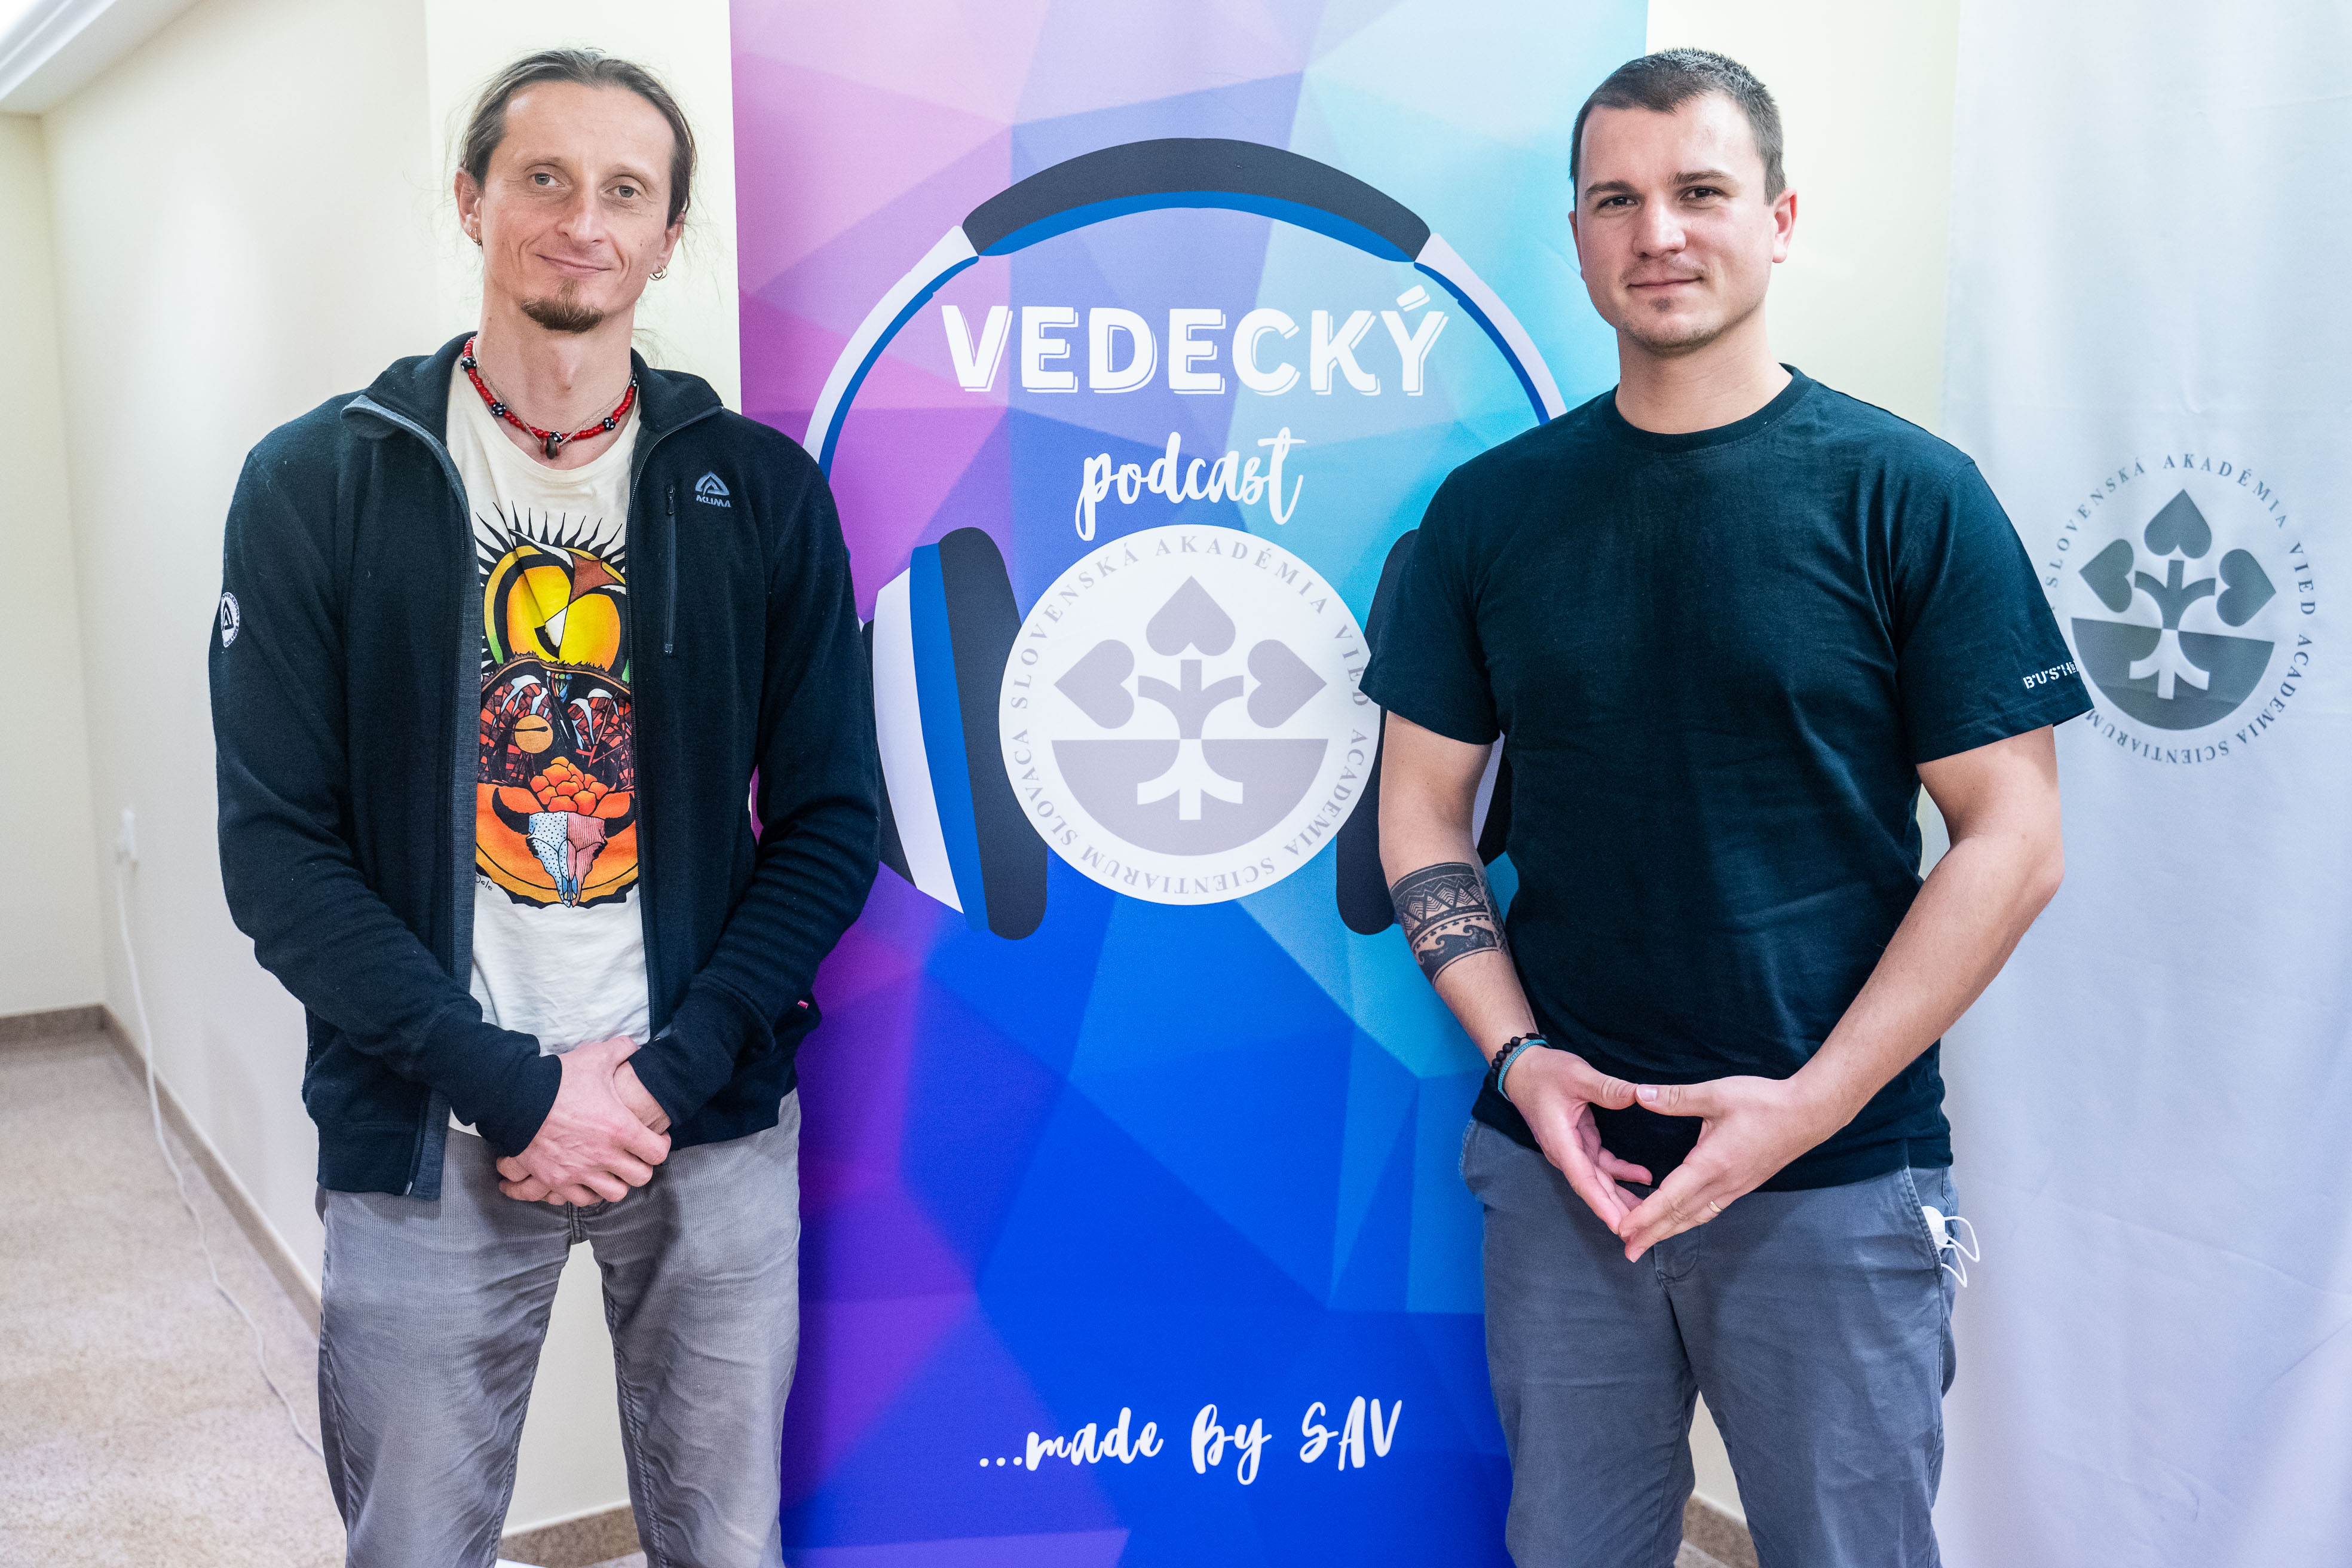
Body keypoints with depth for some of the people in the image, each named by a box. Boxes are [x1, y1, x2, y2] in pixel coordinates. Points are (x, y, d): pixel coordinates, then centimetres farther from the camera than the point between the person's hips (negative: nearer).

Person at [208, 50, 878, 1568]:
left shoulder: (761, 489, 2)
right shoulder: (319, 482, -1)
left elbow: (831, 819, 1)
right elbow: (280, 847, -5)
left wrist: (669, 1072, -9)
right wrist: (512, 1086, -13)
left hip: (710, 1124, 1)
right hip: (427, 1139, -1)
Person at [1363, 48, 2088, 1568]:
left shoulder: (1906, 495, -5)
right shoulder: (1492, 506, 3)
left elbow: (2013, 840, -6)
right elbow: (1423, 807, 6)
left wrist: (1812, 1101, -13)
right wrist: (1516, 1054, -7)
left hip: (1837, 1177, -2)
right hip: (1560, 1157, 2)